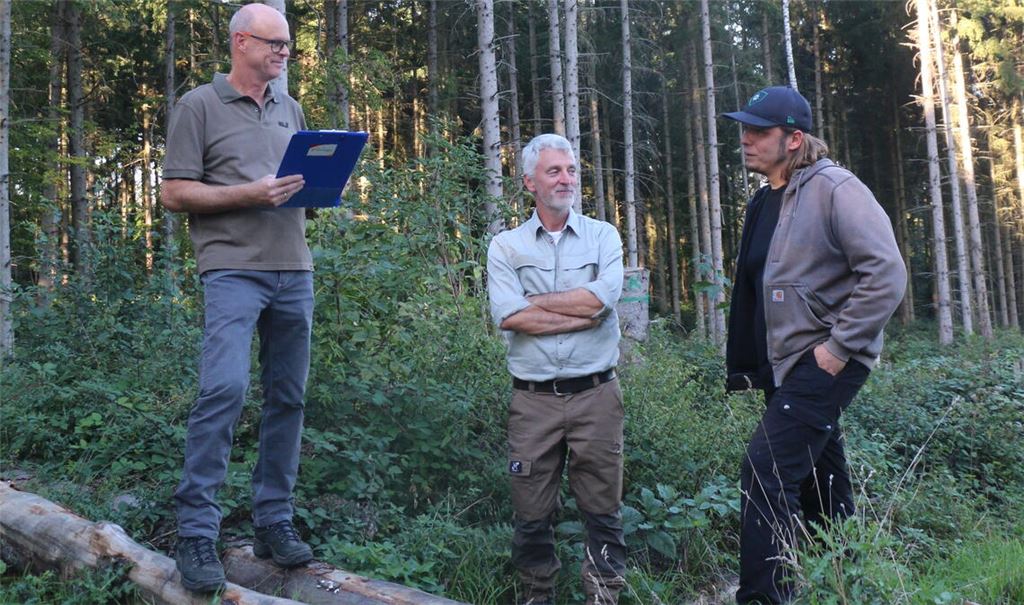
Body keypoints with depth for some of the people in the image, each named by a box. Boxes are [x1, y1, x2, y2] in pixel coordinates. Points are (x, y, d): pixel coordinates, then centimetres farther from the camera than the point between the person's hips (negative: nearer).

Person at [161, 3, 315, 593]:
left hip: (295, 270, 6)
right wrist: (250, 194, -14)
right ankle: (197, 532, -6)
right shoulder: (200, 106, 3)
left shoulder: (290, 108, 19)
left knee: (288, 398, 6)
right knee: (225, 389, -18)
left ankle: (275, 521, 16)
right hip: (234, 268, -5)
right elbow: (175, 193, -2)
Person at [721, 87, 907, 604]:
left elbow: (887, 274, -19)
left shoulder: (835, 189, -13)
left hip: (826, 361, -9)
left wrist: (837, 348, -20)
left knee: (765, 473, -15)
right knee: (820, 485, 16)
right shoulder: (765, 201, 11)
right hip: (785, 364, 9)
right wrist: (748, 364, 15)